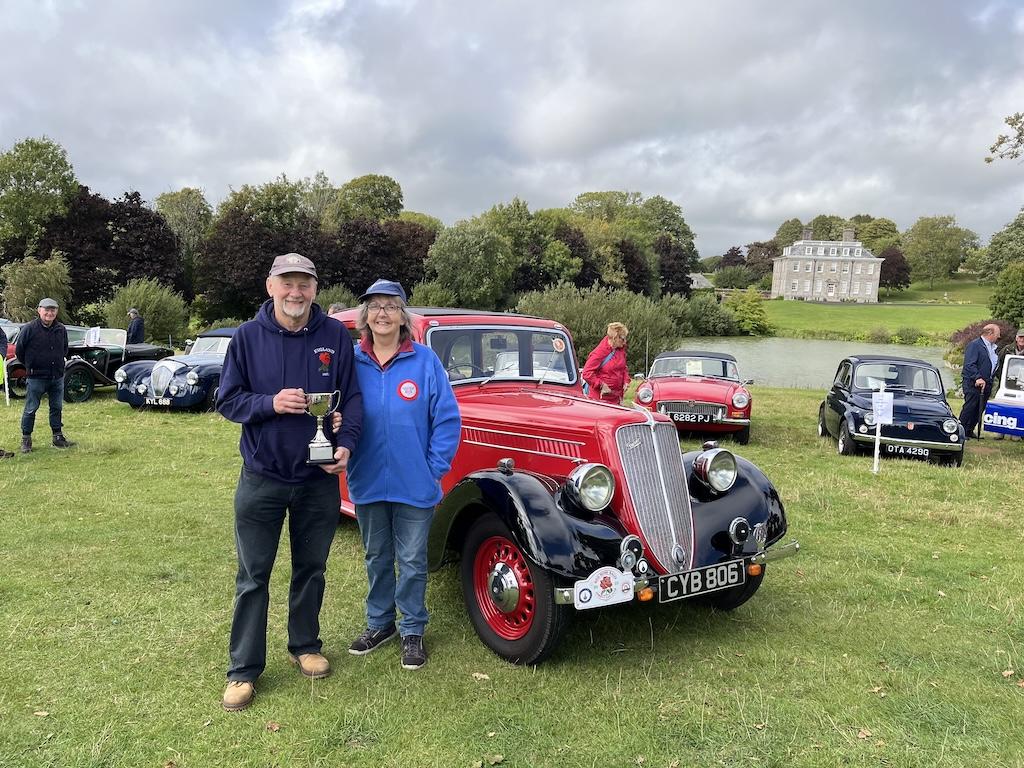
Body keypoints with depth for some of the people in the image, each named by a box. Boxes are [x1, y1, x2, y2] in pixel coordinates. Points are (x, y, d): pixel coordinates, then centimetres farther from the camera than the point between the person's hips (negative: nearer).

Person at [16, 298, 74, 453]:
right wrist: (30, 366, 6)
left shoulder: (61, 329, 6)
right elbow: (19, 350, 0)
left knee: (57, 408, 12)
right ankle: (26, 440, 13)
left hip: (57, 377, 5)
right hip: (36, 378, -5)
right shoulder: (29, 329, -9)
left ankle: (58, 437, 21)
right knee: (31, 409, 3)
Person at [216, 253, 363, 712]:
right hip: (262, 478, -1)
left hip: (319, 478, 1)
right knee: (253, 576, 7)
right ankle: (243, 670, 19)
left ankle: (305, 646, 35)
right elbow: (227, 401, -3)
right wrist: (271, 403, -21)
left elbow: (352, 397, 0)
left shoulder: (335, 335, -3)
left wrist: (346, 443, -16)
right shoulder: (248, 336, -5)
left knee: (311, 568, 16)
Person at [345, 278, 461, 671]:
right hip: (367, 482, 2)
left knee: (412, 561, 10)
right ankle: (380, 623, 37)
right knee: (377, 558, 19)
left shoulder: (425, 359, -8)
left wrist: (436, 468, -8)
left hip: (415, 484, -2)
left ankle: (413, 631, 28)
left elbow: (447, 418, -6)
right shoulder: (352, 361, -2)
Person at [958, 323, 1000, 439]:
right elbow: (969, 364, -19)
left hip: (986, 384, 8)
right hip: (973, 384, -8)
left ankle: (969, 431, 18)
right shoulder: (974, 345, -10)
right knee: (969, 407, -6)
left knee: (979, 409, 10)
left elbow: (994, 365, 22)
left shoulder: (993, 347, 18)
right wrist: (977, 378, -28)